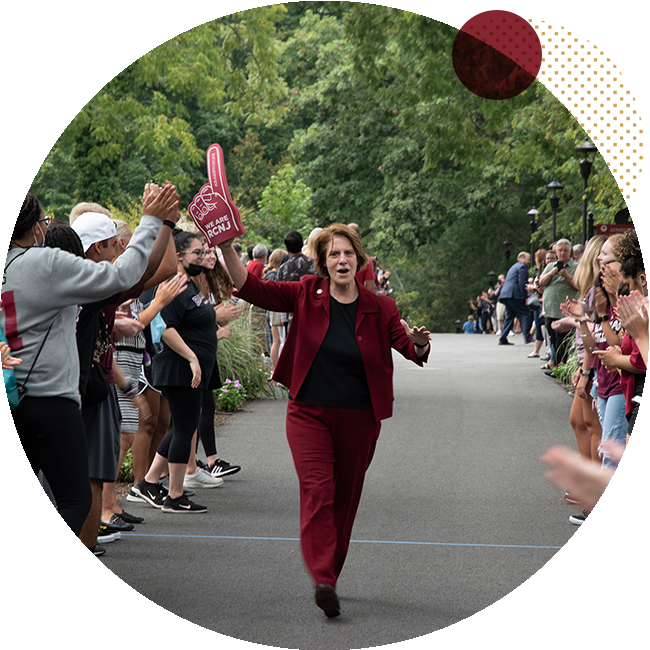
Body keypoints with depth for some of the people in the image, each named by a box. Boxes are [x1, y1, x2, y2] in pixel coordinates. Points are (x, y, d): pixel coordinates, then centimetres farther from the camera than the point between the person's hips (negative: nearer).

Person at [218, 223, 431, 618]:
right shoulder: (307, 295, -2)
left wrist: (420, 343, -30)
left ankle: (330, 574, 26)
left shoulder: (379, 308, -1)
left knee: (345, 497, 10)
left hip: (359, 419, 2)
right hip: (309, 413, -1)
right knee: (317, 489, -16)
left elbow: (411, 350, -7)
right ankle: (323, 581, -23)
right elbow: (252, 289, -6)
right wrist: (227, 247, -17)